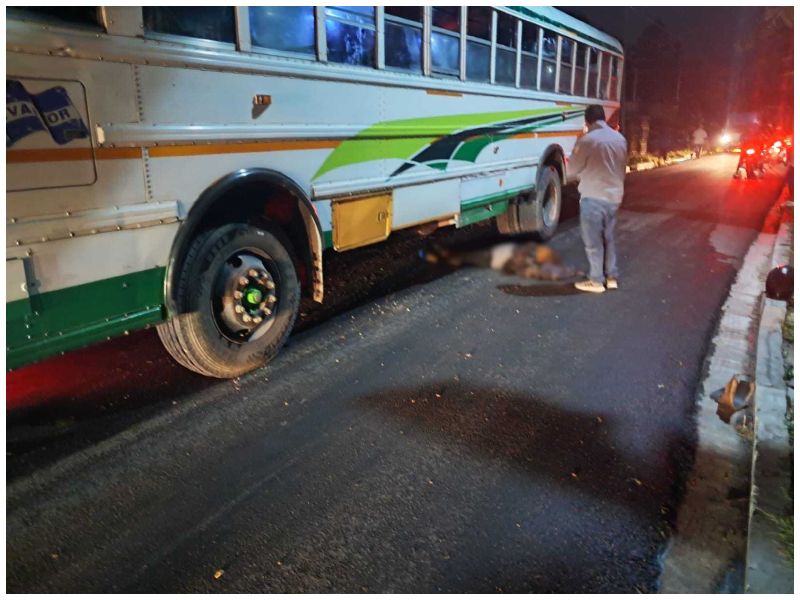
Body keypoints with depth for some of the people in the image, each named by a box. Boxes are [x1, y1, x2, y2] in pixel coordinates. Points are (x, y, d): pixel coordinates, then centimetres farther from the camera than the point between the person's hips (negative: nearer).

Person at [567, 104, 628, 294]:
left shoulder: (587, 140, -14)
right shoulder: (620, 139, 7)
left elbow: (571, 170, -6)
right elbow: (622, 167, 16)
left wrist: (582, 175, 12)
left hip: (593, 197, -7)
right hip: (614, 196, 7)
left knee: (593, 241, 3)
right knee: (608, 238, 18)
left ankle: (596, 281, 9)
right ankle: (612, 277, 23)